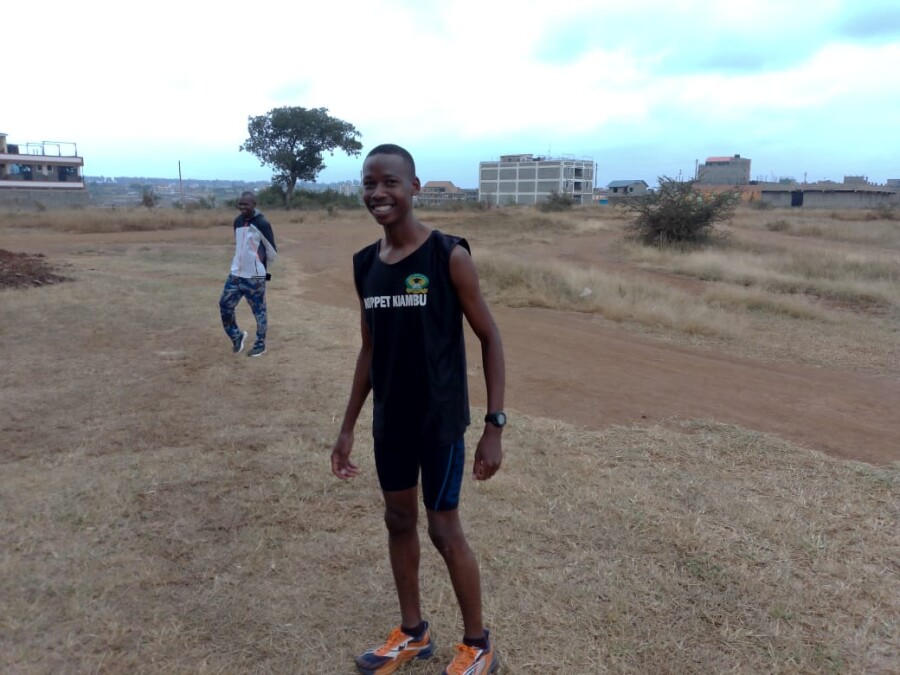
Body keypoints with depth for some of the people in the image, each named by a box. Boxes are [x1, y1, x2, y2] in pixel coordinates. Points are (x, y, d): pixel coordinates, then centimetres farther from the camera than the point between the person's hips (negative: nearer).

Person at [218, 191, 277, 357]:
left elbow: (272, 251, -7)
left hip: (255, 277, -7)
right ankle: (237, 336, 24)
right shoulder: (237, 221, 8)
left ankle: (260, 345, 17)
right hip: (235, 274, 7)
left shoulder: (262, 224, -14)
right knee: (225, 305, 5)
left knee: (259, 310, 3)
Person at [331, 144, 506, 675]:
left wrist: (495, 424, -14)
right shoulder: (366, 264, 2)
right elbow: (370, 350, 10)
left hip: (440, 419, -6)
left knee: (444, 528, 4)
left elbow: (490, 338, -10)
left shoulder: (449, 256, -15)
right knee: (399, 520, 16)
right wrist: (348, 426, 11)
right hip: (389, 421, 6)